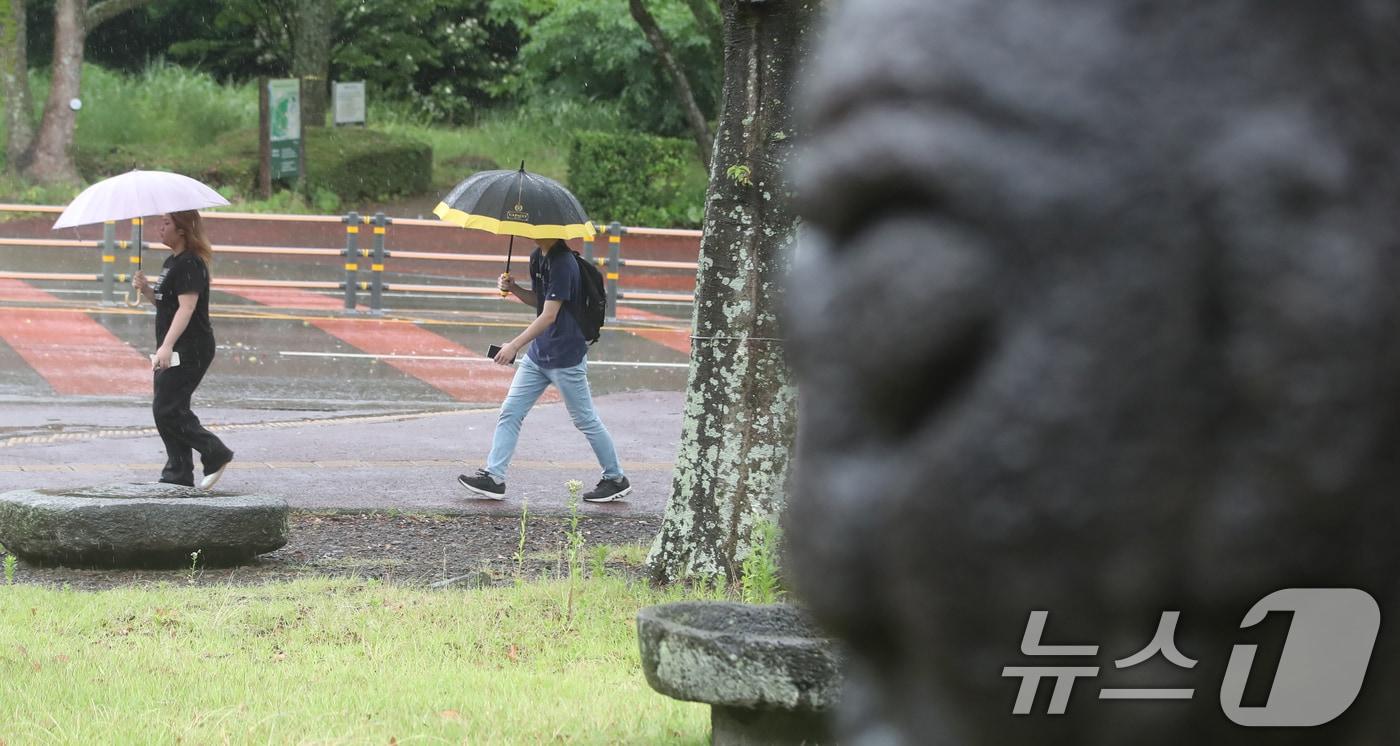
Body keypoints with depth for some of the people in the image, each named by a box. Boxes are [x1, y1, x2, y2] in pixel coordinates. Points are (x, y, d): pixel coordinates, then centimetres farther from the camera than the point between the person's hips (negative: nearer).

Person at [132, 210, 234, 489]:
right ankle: (178, 474, 14)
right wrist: (145, 288, 4)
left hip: (190, 350, -10)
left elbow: (186, 307, -25)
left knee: (166, 410, -11)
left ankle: (216, 454, 0)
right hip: (173, 350, 10)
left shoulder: (190, 264, -16)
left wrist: (167, 346, -32)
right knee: (170, 411, 9)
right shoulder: (171, 262, 15)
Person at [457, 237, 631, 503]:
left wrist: (515, 346, -27)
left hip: (565, 358, -9)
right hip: (537, 354, 9)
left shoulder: (563, 263, -21)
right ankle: (493, 476, 4)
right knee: (510, 413, 3)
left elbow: (549, 315, -25)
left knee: (586, 421, 4)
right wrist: (513, 289, -1)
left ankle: (616, 479, 17)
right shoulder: (536, 257, 7)